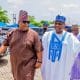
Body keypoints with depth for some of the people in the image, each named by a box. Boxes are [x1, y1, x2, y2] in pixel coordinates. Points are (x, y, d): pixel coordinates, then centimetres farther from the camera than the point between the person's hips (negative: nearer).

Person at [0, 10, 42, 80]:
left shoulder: (33, 34, -11)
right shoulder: (12, 33, 2)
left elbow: (38, 49, -10)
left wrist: (39, 61, -11)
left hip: (28, 64, -4)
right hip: (15, 64, 5)